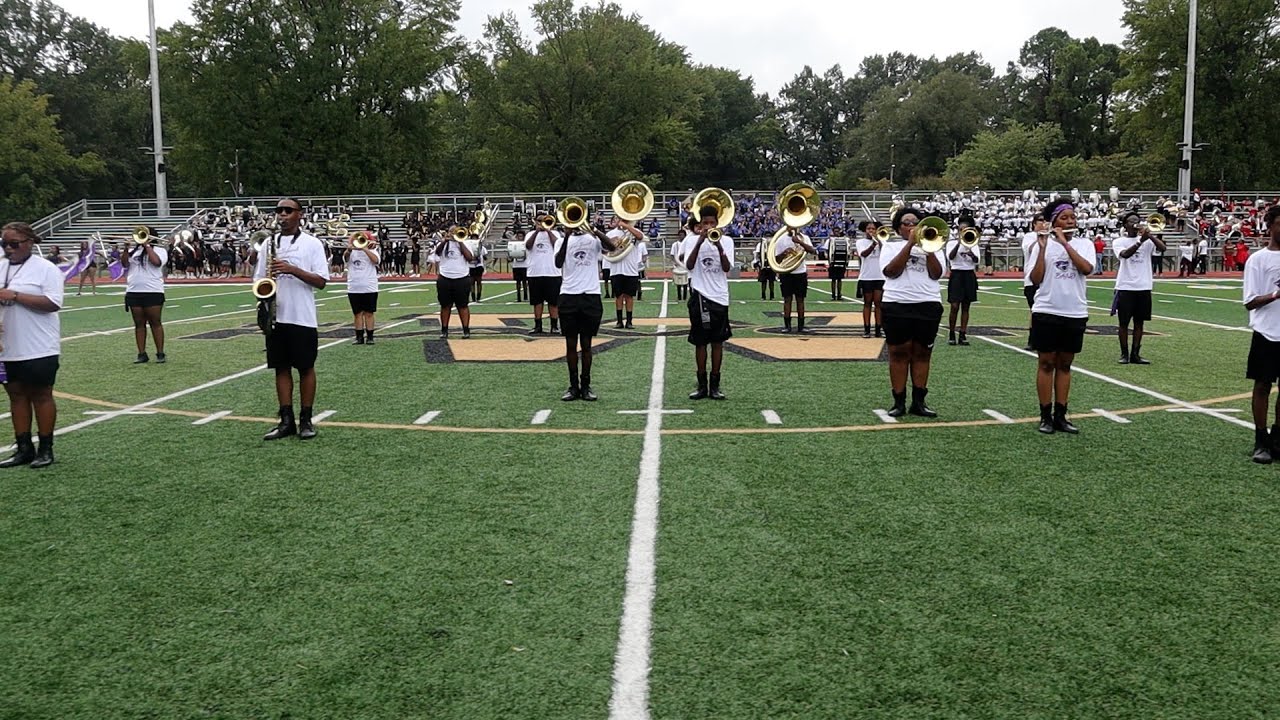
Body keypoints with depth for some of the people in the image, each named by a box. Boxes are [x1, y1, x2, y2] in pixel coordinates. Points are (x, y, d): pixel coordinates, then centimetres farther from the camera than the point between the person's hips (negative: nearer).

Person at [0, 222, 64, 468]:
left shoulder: (45, 268, -8)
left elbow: (53, 303, -18)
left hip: (39, 348, -6)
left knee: (41, 395, 2)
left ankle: (45, 449, 10)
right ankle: (24, 448, 17)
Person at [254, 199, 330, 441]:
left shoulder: (312, 243, -1)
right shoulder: (269, 243, 11)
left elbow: (321, 281, -7)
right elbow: (258, 278, 13)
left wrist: (292, 269, -18)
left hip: (303, 318, -4)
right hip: (276, 317, 4)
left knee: (305, 367, 3)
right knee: (281, 367, 7)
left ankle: (306, 420, 12)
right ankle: (287, 420, 12)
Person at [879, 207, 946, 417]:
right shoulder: (891, 245, 8)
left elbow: (936, 273, -1)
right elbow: (891, 271, -10)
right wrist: (910, 243, -12)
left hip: (928, 304, 2)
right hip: (897, 305, -2)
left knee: (922, 353, 3)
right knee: (899, 353, 0)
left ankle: (918, 402, 8)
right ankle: (899, 402, 4)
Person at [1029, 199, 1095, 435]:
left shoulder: (1084, 243, 4)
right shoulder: (1042, 244, -1)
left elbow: (1087, 268, -15)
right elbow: (1035, 279, -9)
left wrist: (1065, 243, -16)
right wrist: (1043, 247, -17)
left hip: (1075, 313, 2)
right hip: (1046, 312, -2)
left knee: (1064, 364, 9)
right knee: (1046, 363, 2)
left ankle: (1060, 416, 15)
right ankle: (1045, 416, 9)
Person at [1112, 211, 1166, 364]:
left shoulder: (1147, 240, 7)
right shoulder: (1119, 242, 0)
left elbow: (1162, 248, -10)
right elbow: (1125, 254, -20)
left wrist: (1149, 235, -20)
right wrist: (1140, 241, -32)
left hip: (1144, 287, 3)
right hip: (1125, 287, -3)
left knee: (1139, 322, 6)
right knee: (1124, 322, 1)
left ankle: (1136, 354, 12)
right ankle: (1124, 354, 9)